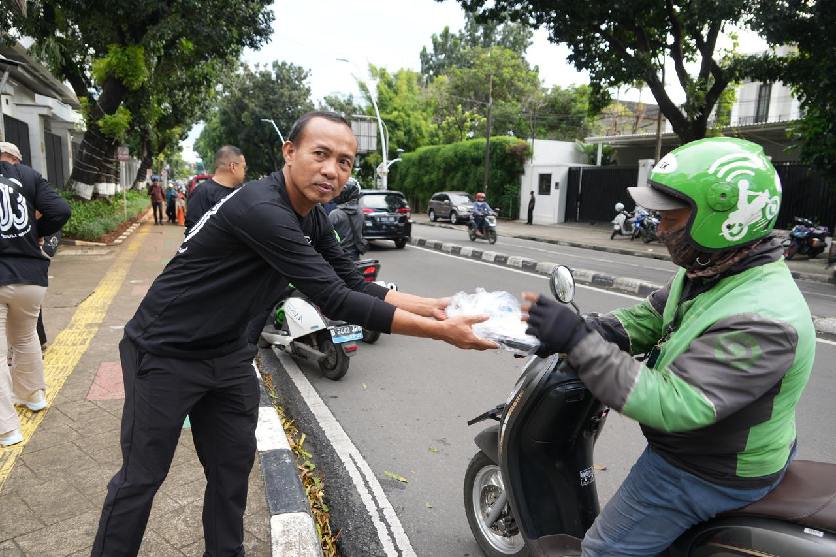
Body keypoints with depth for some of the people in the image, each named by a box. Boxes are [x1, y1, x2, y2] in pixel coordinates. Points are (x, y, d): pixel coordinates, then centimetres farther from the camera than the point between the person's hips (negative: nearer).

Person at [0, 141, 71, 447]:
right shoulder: (27, 175, 1)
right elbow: (60, 211, -8)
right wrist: (32, 233, 7)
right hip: (28, 275, 2)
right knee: (26, 338, 24)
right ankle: (32, 395, 41)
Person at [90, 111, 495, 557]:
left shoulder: (312, 220, -2)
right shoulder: (260, 209, -31)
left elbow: (354, 284, 2)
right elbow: (333, 300, -35)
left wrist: (430, 306, -9)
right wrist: (441, 332, -31)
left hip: (227, 352, 8)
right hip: (165, 352, -7)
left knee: (233, 467, 14)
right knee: (141, 478, 6)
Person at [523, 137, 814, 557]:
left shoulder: (762, 321, -36)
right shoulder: (713, 269, -5)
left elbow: (670, 404, -40)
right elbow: (649, 316, 4)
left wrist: (578, 342, -40)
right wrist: (590, 329, -15)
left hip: (708, 474, -9)